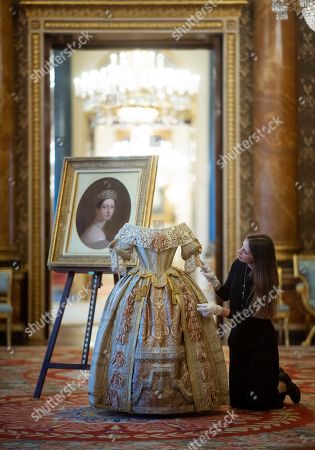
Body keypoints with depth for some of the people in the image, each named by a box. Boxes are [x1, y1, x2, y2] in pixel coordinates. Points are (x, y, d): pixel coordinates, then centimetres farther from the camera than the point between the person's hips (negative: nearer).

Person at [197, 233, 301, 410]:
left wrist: (219, 310, -34)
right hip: (239, 339, 6)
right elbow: (225, 294, 7)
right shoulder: (238, 266, -6)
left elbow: (248, 314, -23)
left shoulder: (266, 280, -22)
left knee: (255, 400, -1)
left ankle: (283, 384, 30)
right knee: (237, 400, 11)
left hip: (261, 343, -6)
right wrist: (213, 280, -12)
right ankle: (275, 376, 36)